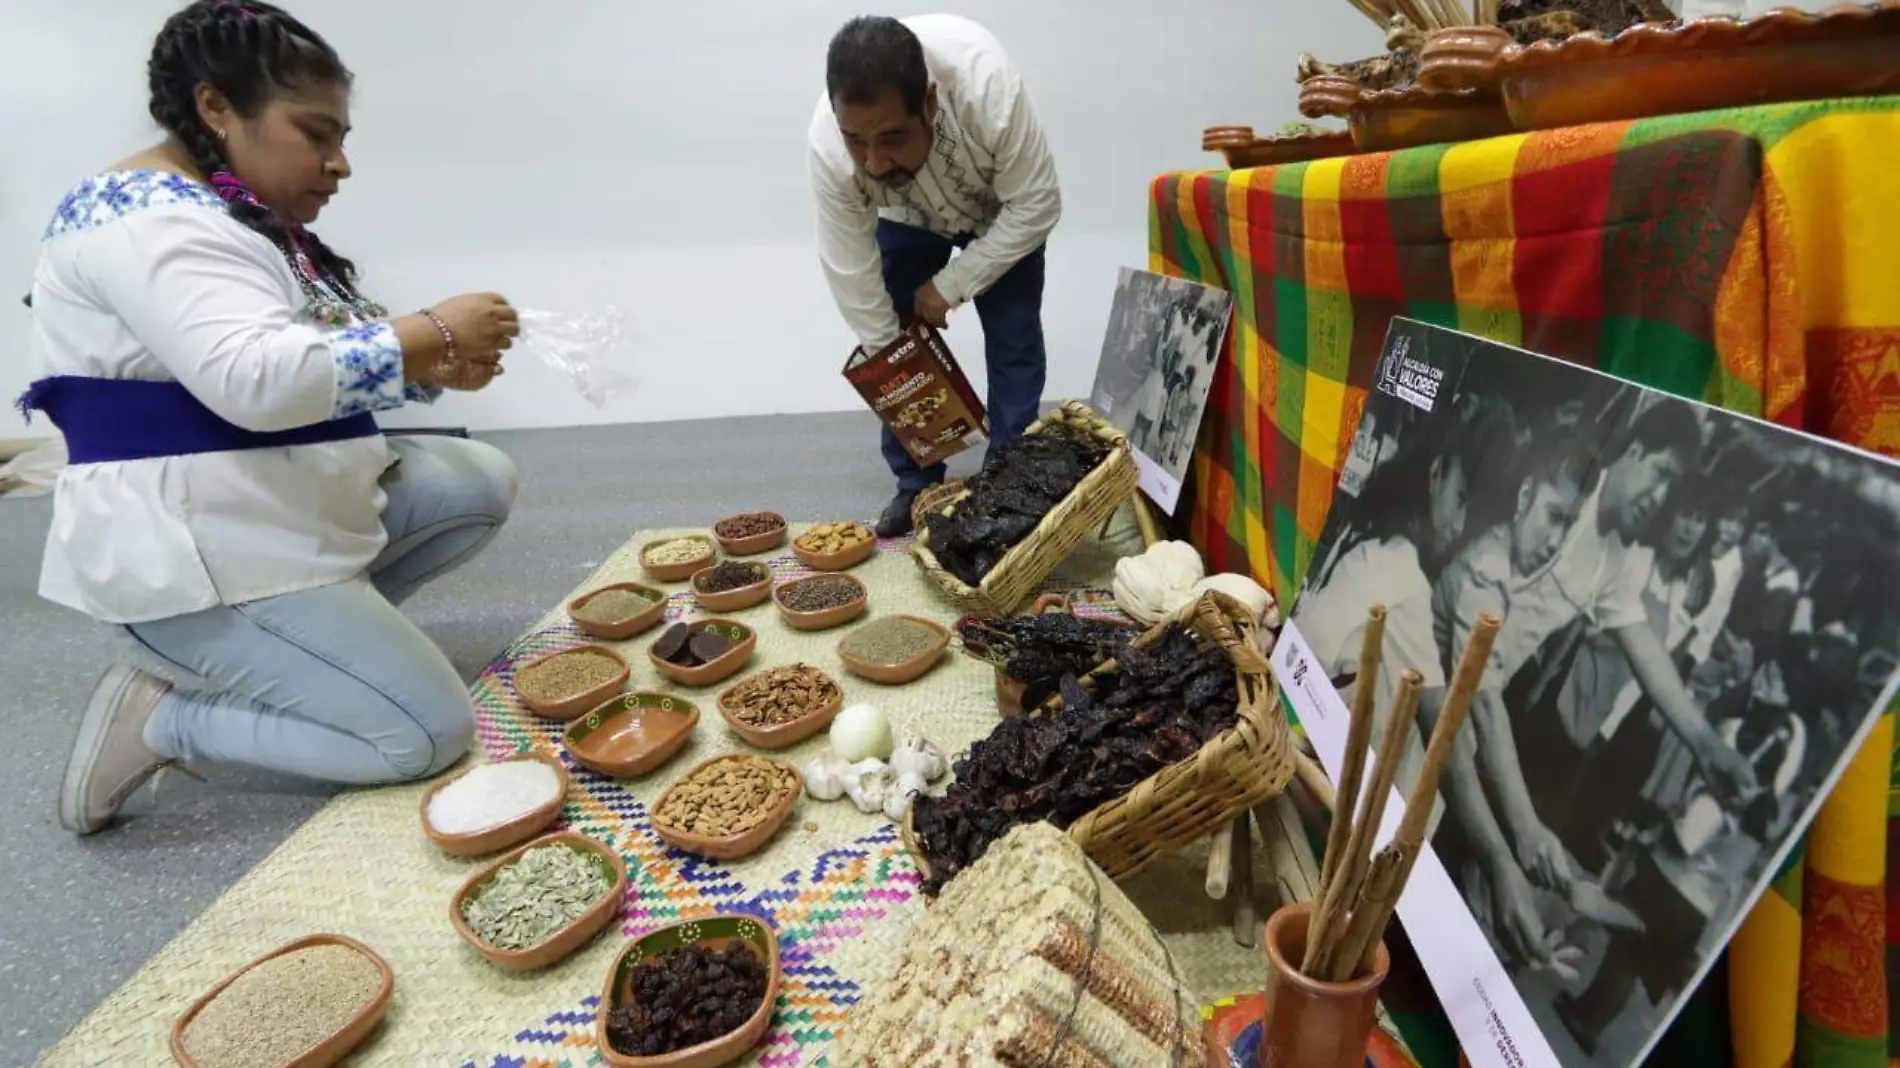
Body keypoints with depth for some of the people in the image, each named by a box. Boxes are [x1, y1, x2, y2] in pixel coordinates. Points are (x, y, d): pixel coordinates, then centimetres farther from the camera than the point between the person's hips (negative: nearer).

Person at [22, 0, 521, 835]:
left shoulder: (248, 218, 13)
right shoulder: (147, 220, -17)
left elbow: (321, 366, 15)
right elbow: (255, 381, -32)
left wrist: (435, 367, -3)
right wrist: (430, 332, -22)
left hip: (293, 513, 10)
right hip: (204, 558, -10)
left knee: (485, 483, 13)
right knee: (431, 736, -12)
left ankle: (295, 647, 11)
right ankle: (157, 716, 2)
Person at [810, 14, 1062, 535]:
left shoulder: (986, 84, -41)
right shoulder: (829, 145, -34)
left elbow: (1036, 206, -30)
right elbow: (852, 273, -24)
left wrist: (952, 284, -27)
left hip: (1002, 210, -1)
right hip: (905, 217, 2)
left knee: (1013, 345, -8)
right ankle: (916, 483, 8)